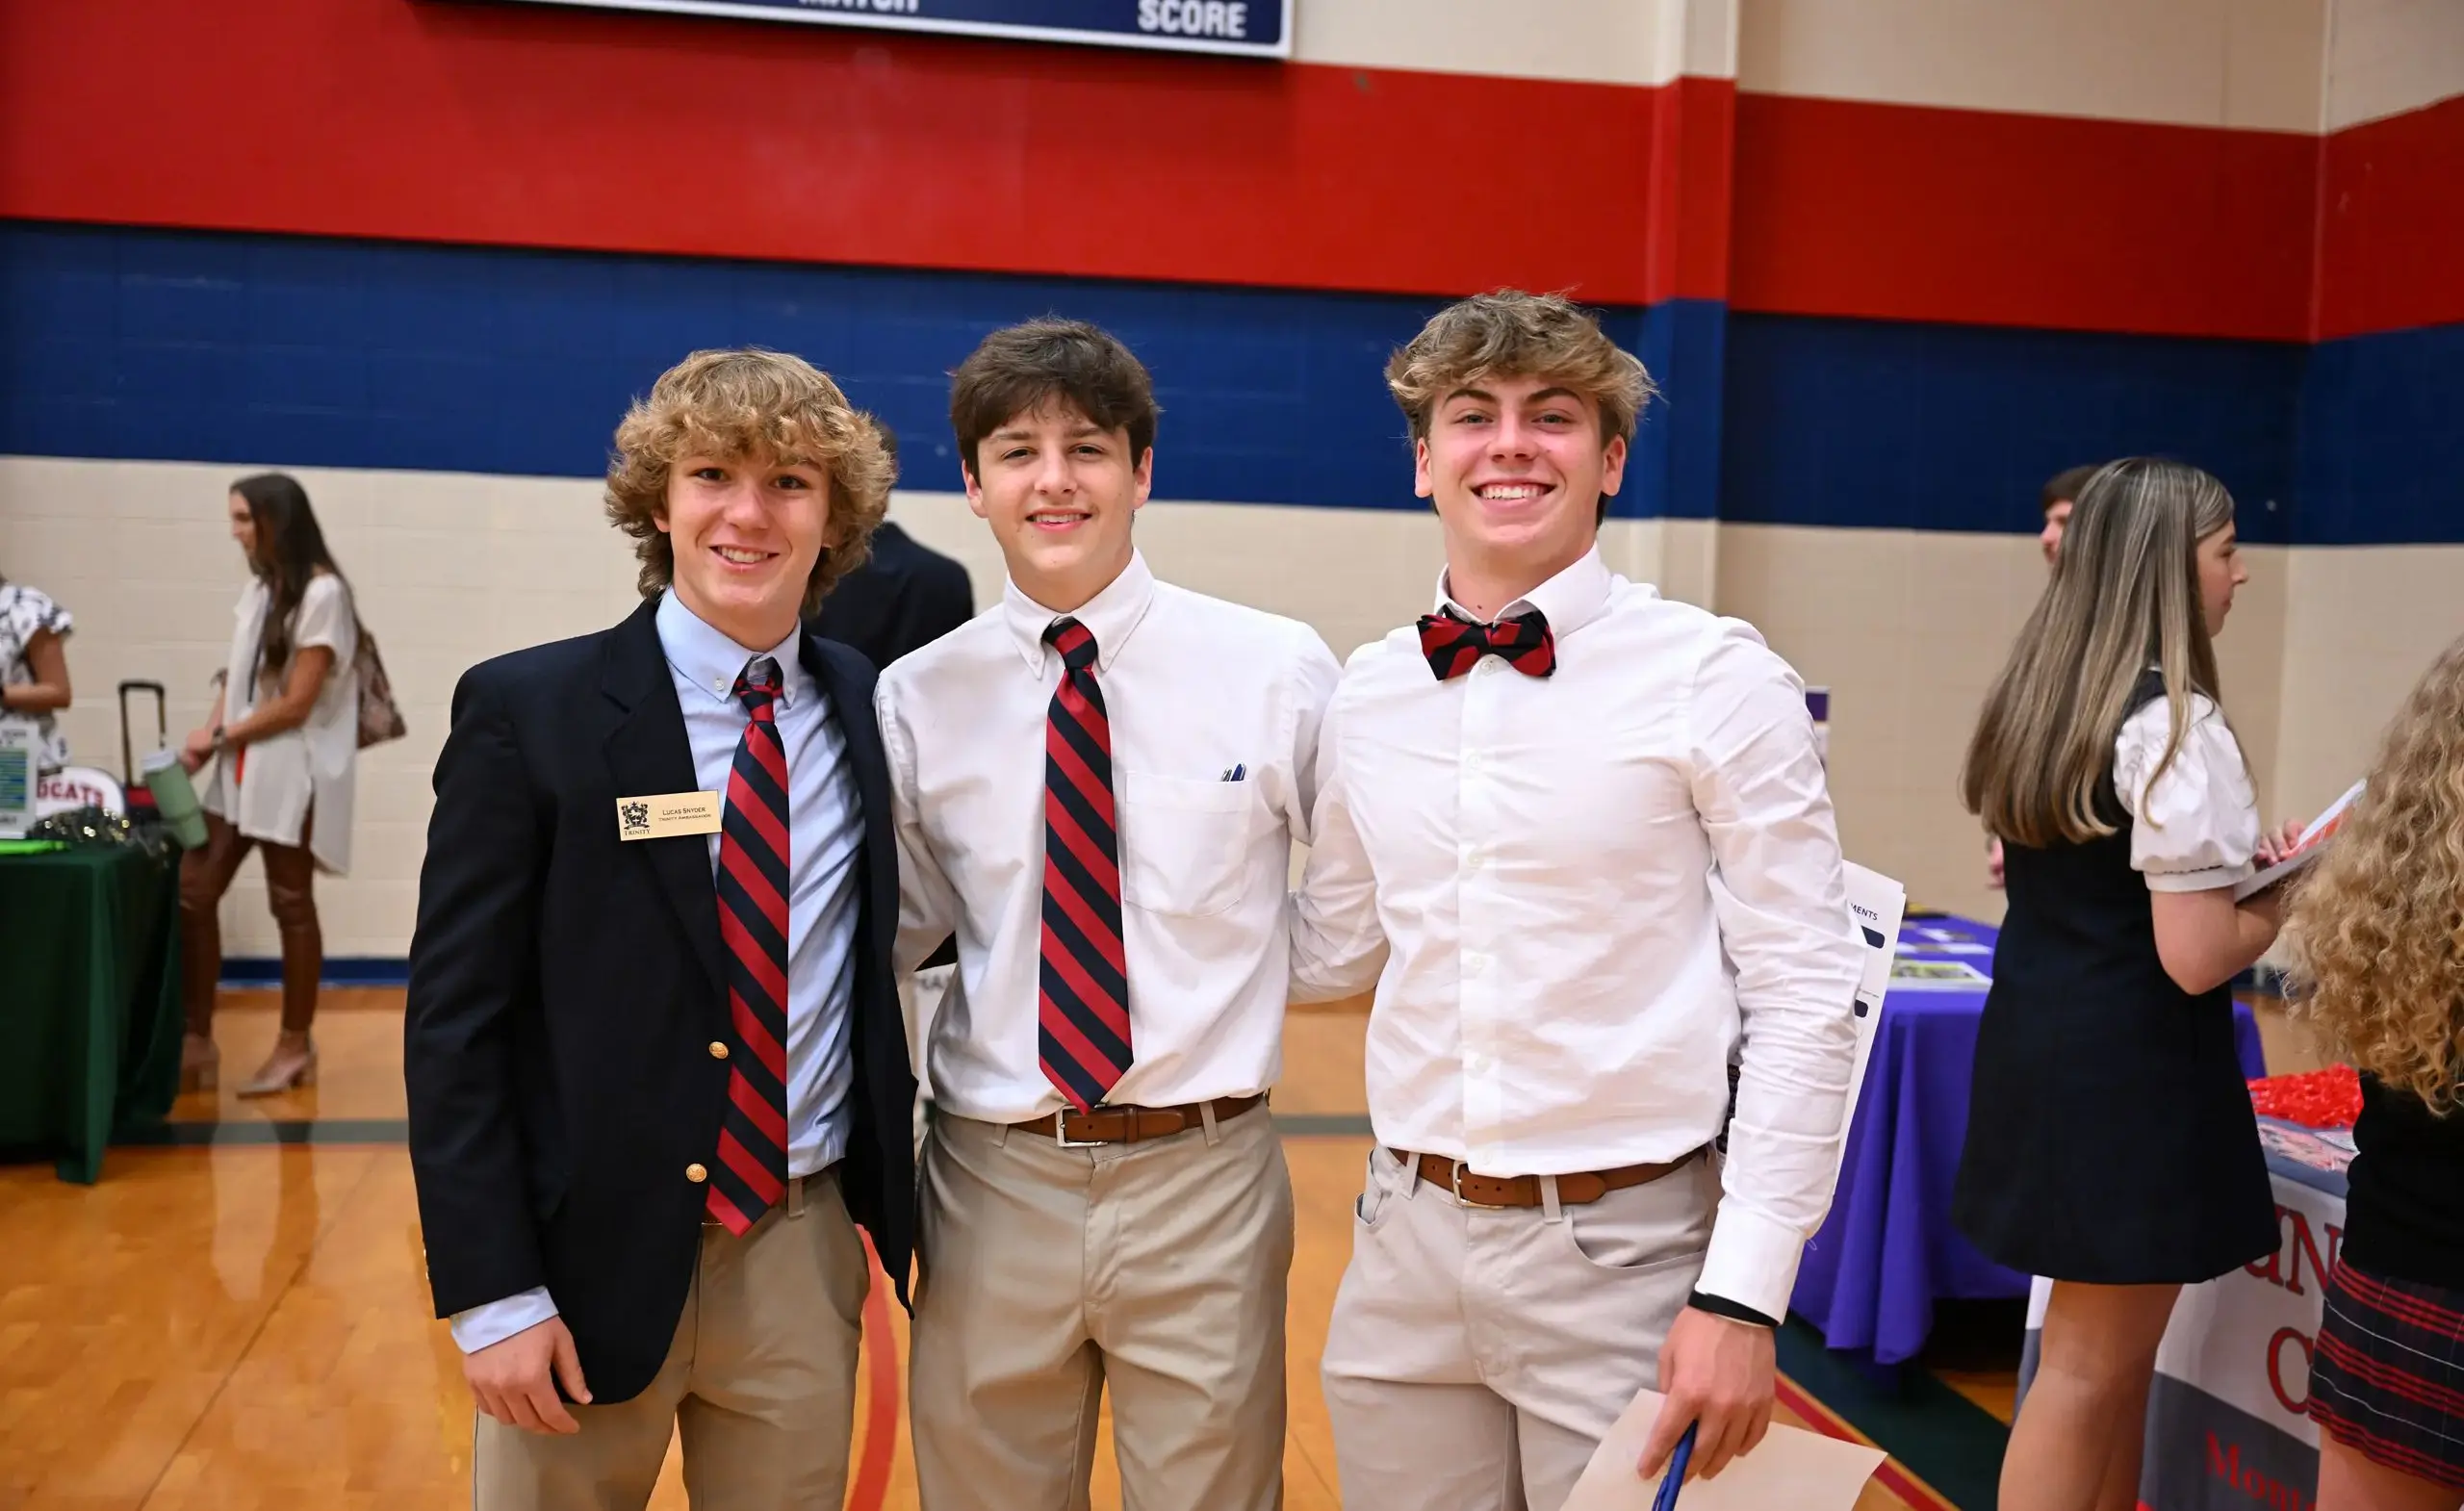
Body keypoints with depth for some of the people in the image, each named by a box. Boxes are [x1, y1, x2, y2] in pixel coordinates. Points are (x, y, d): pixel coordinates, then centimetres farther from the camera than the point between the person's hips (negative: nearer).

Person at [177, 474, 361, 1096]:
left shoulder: (322, 592, -13)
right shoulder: (259, 587, 12)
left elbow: (296, 703, -15)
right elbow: (236, 677, 13)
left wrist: (219, 736, -8)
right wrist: (209, 733, -3)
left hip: (291, 770, -8)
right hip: (240, 767, 8)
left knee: (291, 907, 3)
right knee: (192, 894, 3)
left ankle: (295, 1046, 16)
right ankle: (197, 1042, 11)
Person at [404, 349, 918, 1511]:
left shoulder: (866, 710, 2)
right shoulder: (527, 712, -8)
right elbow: (454, 1020, -8)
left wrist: (891, 1202, 4)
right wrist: (491, 1293, -11)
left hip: (805, 1252, 3)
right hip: (594, 1252, -2)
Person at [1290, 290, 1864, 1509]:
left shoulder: (1715, 677, -10)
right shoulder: (1365, 696, 4)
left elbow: (1805, 998, -9)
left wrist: (1743, 1295, -12)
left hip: (1627, 1252, -4)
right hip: (1407, 1245, 4)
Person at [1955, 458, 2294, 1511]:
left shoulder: (2035, 699, 8)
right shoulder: (2177, 727, -18)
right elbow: (2197, 958, -21)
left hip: (2034, 1048, 9)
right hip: (2132, 1071, -9)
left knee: (2110, 1351, 21)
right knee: (2090, 1367, 3)